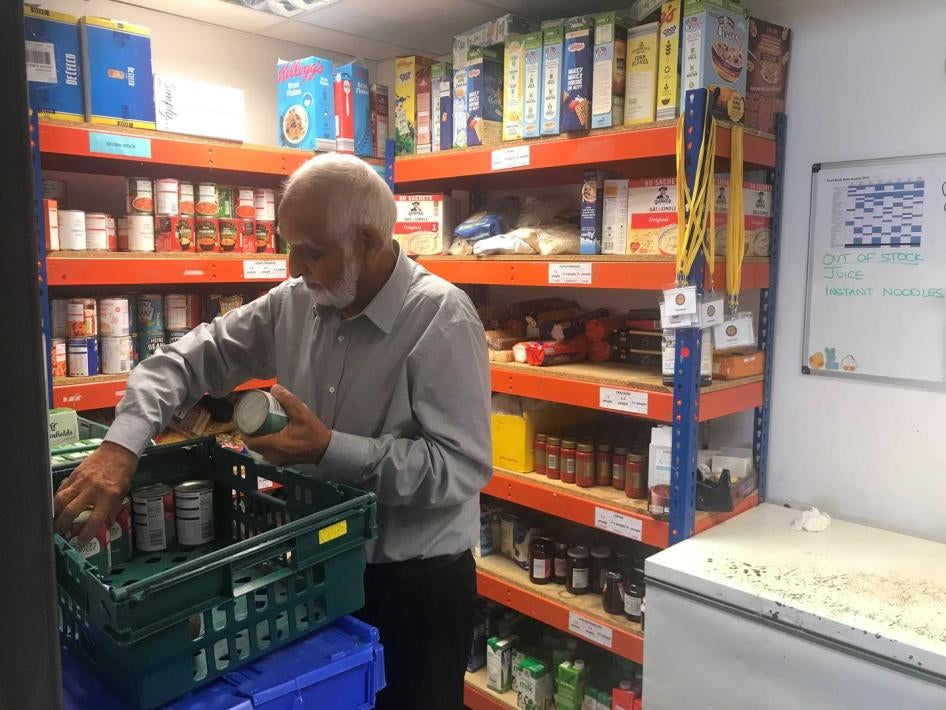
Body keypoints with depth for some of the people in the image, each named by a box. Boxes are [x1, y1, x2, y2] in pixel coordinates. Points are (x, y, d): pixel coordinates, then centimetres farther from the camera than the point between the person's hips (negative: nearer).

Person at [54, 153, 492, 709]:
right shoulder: (294, 303, -3)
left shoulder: (441, 319, -21)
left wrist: (329, 449, -29)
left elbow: (463, 466, -25)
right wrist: (122, 445, -14)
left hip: (417, 583, -6)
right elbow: (186, 361, 2)